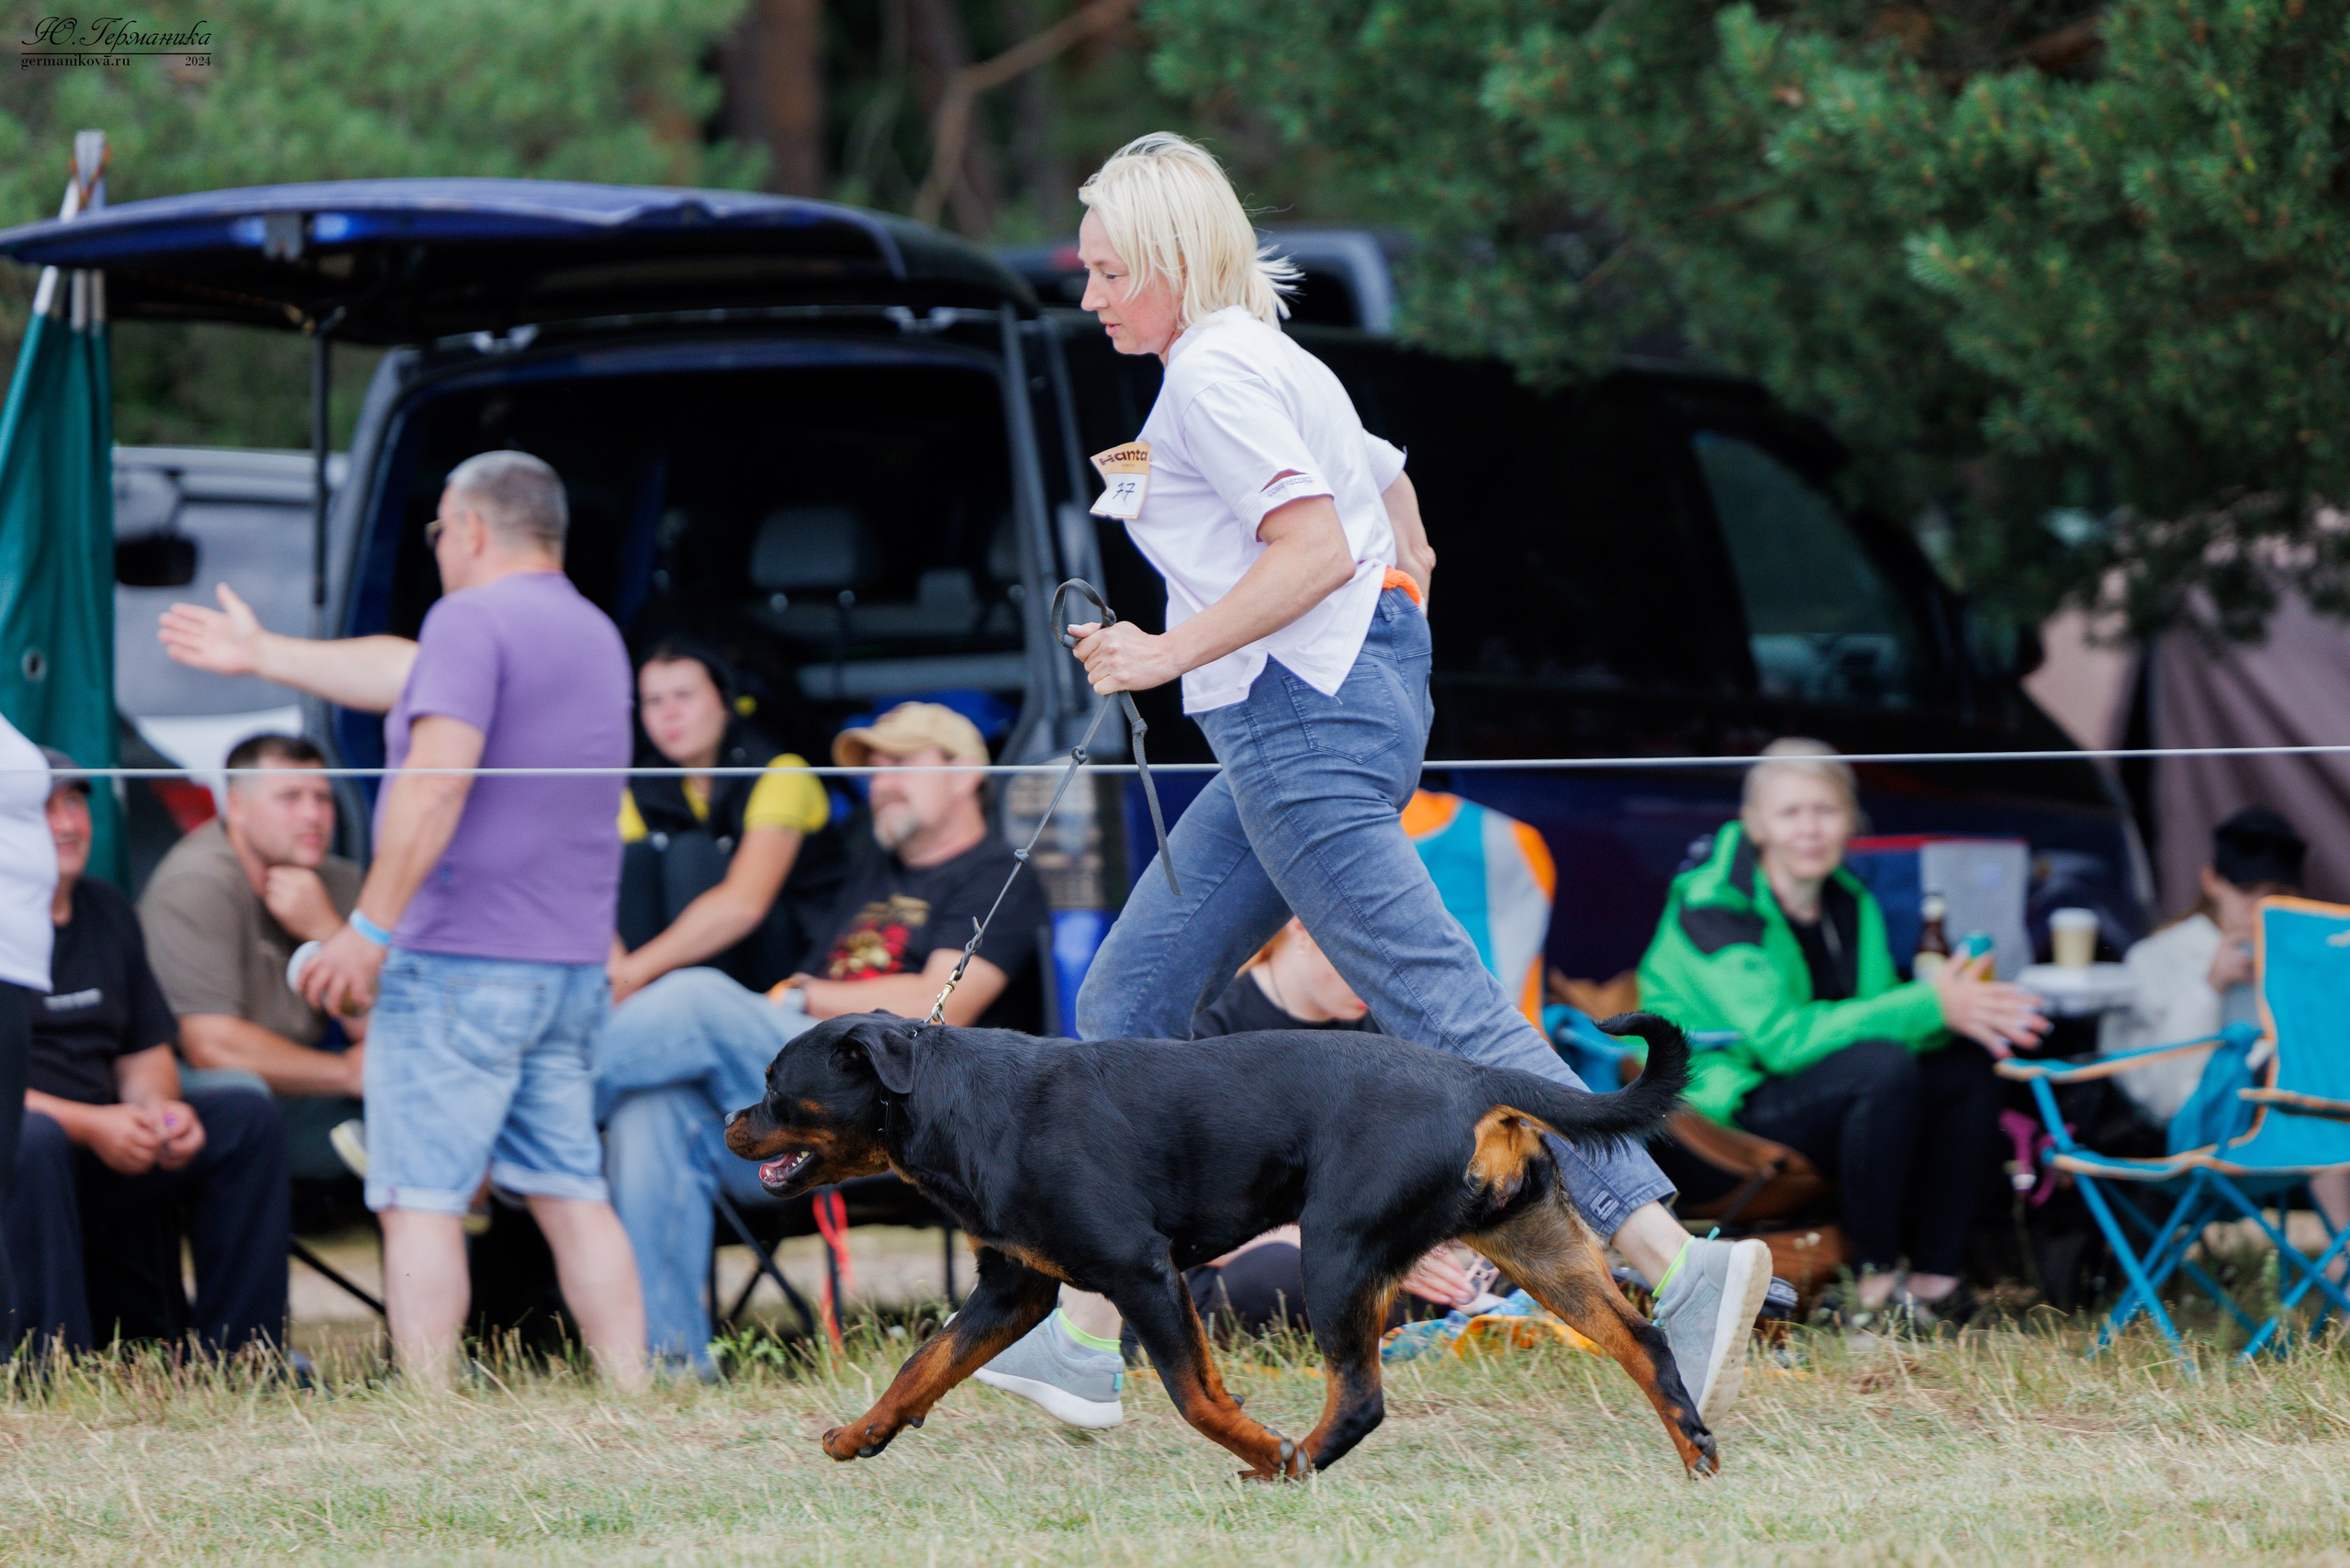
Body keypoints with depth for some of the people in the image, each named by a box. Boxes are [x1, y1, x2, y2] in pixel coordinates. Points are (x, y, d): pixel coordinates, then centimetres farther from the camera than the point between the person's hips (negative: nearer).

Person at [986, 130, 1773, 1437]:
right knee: (1128, 1001, 11)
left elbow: (1318, 548, -21)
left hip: (1306, 725, -11)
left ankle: (1682, 1265, -22)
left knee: (1441, 1008, -15)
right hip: (1304, 722, 11)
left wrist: (1172, 652, -19)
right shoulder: (1274, 363, 21)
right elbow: (1404, 543, 24)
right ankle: (1087, 1339, 12)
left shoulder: (1213, 372, -10)